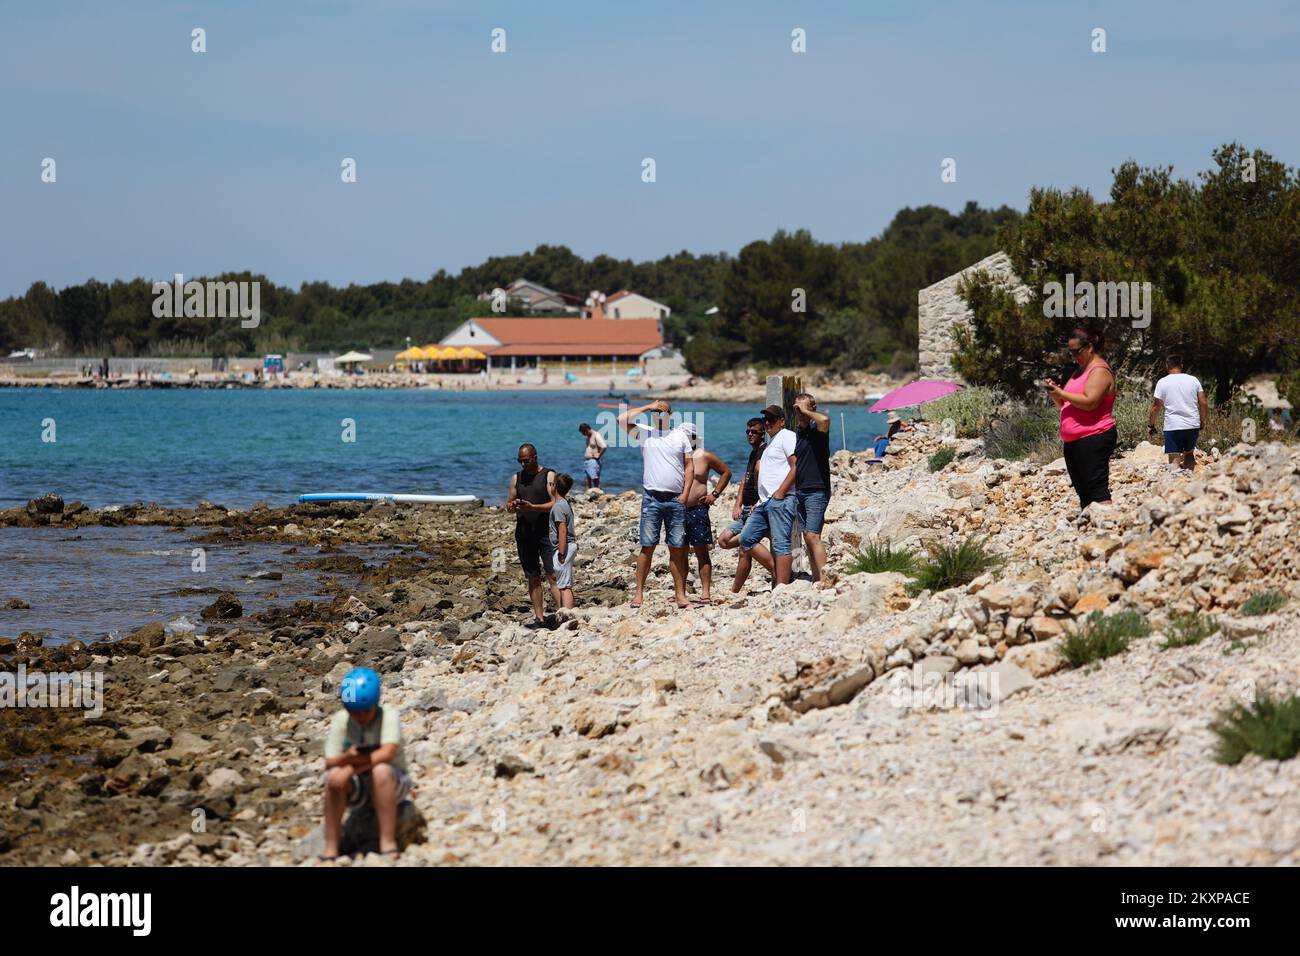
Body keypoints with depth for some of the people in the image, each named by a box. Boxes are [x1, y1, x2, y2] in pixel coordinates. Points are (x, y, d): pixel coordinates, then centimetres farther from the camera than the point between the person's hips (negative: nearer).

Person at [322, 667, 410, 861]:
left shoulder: (389, 715, -16)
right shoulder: (340, 721, -7)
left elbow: (388, 752, -32)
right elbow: (330, 763, -10)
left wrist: (352, 768, -35)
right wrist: (346, 758, -33)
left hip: (393, 785, -2)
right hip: (357, 789, 2)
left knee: (381, 771, -36)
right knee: (334, 776, -29)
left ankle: (388, 843, -32)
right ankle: (331, 847, -23)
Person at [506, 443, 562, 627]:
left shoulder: (548, 476, -2)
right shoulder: (517, 478, 13)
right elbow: (509, 504, 15)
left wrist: (532, 507, -21)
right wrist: (512, 506, -10)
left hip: (545, 532, -5)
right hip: (524, 534, 5)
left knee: (552, 574, -11)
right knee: (533, 577, 7)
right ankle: (539, 618, 11)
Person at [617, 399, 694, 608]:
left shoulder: (680, 436, 11)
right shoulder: (644, 433, 7)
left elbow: (689, 466, 9)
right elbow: (622, 419, -7)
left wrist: (685, 493, -1)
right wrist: (647, 408, -3)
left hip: (675, 499, 2)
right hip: (652, 498, -1)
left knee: (677, 548, 4)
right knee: (647, 546, -4)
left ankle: (680, 595, 7)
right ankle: (639, 593, -1)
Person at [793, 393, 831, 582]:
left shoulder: (817, 430, -7)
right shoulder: (796, 433, 16)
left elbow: (824, 419, -32)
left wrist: (806, 412, -15)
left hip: (816, 490, -8)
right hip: (799, 491, 8)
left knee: (812, 536, -17)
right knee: (808, 538, 7)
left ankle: (823, 580, -20)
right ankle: (815, 579, 10)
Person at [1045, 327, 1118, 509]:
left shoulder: (1099, 371, -8)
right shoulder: (1080, 371, 21)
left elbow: (1089, 402, -21)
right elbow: (1066, 405, 23)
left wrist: (1060, 393, -17)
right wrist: (1055, 394, 3)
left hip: (1093, 439, -10)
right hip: (1073, 441, 10)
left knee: (1097, 490, -16)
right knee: (1083, 493, 9)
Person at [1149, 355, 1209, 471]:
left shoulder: (1162, 382, -1)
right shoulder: (1193, 380, 6)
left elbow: (1156, 406, -1)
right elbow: (1203, 403, 5)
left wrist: (1150, 425, 10)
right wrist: (1203, 422, 17)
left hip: (1173, 426, -3)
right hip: (1193, 425, 3)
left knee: (1174, 458, -6)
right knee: (1189, 453, 21)